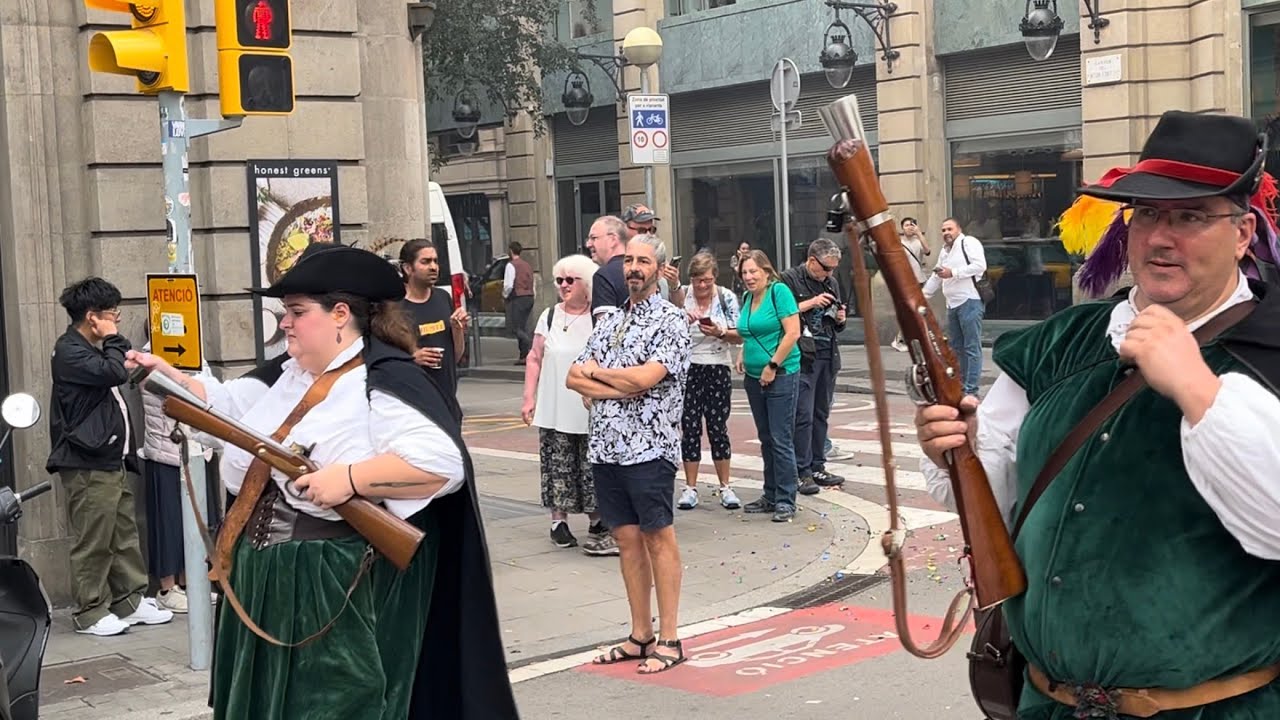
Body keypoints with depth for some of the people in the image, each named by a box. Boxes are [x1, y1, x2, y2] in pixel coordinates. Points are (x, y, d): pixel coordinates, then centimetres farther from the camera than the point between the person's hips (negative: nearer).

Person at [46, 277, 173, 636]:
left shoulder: (90, 350, 20)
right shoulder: (69, 351, -13)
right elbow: (115, 373, -26)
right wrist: (112, 339, -9)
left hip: (112, 461, 10)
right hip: (88, 465, -10)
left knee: (125, 536, 11)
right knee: (93, 543, -4)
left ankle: (131, 600, 18)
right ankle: (90, 613, 3)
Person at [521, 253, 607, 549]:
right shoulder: (549, 317, 7)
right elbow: (535, 358, 10)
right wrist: (529, 397, 4)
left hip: (592, 411, -2)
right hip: (554, 411, 2)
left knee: (593, 467, 5)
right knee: (558, 466, 4)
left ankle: (596, 519, 18)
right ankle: (559, 521, 13)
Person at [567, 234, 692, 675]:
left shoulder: (670, 320, -5)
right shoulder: (609, 321, 16)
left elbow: (645, 377, -18)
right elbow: (574, 379, 9)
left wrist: (595, 371, -2)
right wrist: (620, 388, -9)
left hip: (649, 447, -6)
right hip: (606, 446, 6)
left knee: (659, 539, 0)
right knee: (627, 539, 10)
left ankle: (669, 639, 6)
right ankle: (640, 635, 18)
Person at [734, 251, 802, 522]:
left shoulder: (779, 291, -10)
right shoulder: (747, 298, 12)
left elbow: (793, 332, -17)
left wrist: (772, 366, -16)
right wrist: (742, 354, 8)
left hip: (781, 375, -8)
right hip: (754, 377, 8)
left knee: (781, 440, -5)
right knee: (766, 439, 13)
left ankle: (786, 501, 1)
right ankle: (770, 496, 21)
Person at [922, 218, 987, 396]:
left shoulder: (969, 243, -5)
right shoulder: (945, 251, 23)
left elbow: (980, 265, -17)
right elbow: (935, 276, 33)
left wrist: (953, 272, -16)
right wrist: (923, 296, 30)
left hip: (970, 301, -9)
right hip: (952, 304, 9)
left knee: (972, 347, -9)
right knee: (956, 347, 13)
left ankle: (971, 390, -10)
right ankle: (960, 384, 21)